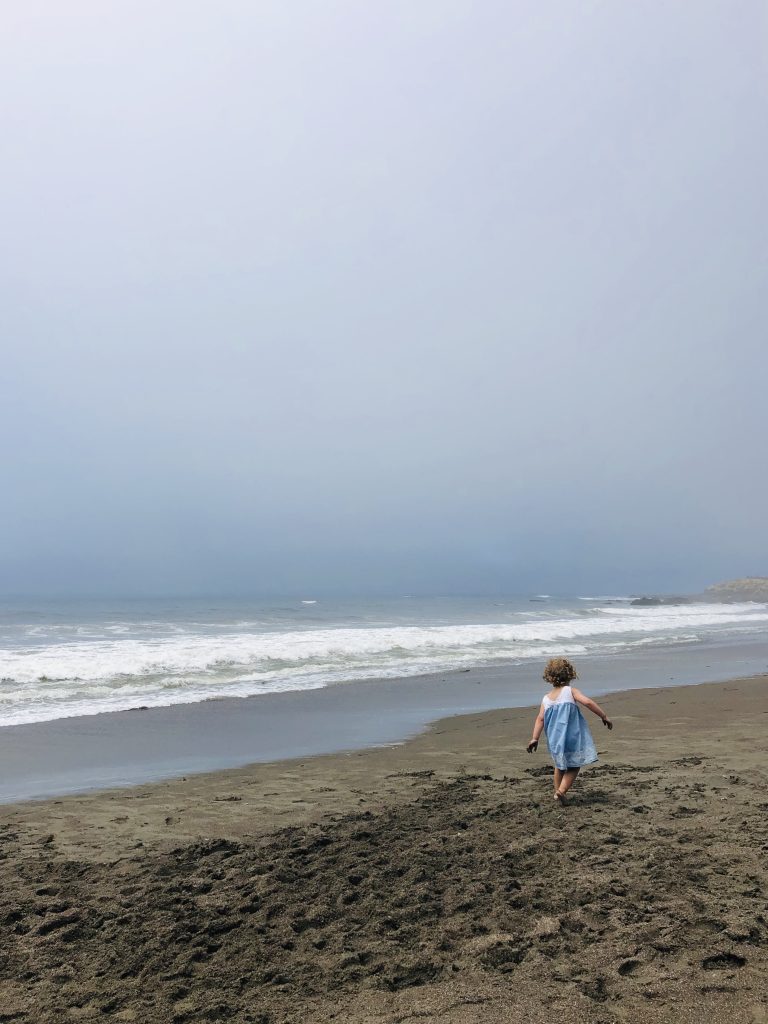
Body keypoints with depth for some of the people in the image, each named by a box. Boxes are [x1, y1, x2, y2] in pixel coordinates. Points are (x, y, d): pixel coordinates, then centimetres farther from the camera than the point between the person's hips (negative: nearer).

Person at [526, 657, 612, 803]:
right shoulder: (570, 691, -3)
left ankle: (557, 791, 29)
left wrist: (535, 738, -2)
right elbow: (587, 702, -17)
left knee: (560, 765, 26)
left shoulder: (546, 699, 6)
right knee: (574, 766, 11)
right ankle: (562, 790, -4)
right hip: (573, 738, -4)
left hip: (555, 740, 4)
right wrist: (604, 716, -11)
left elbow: (540, 719, -1)